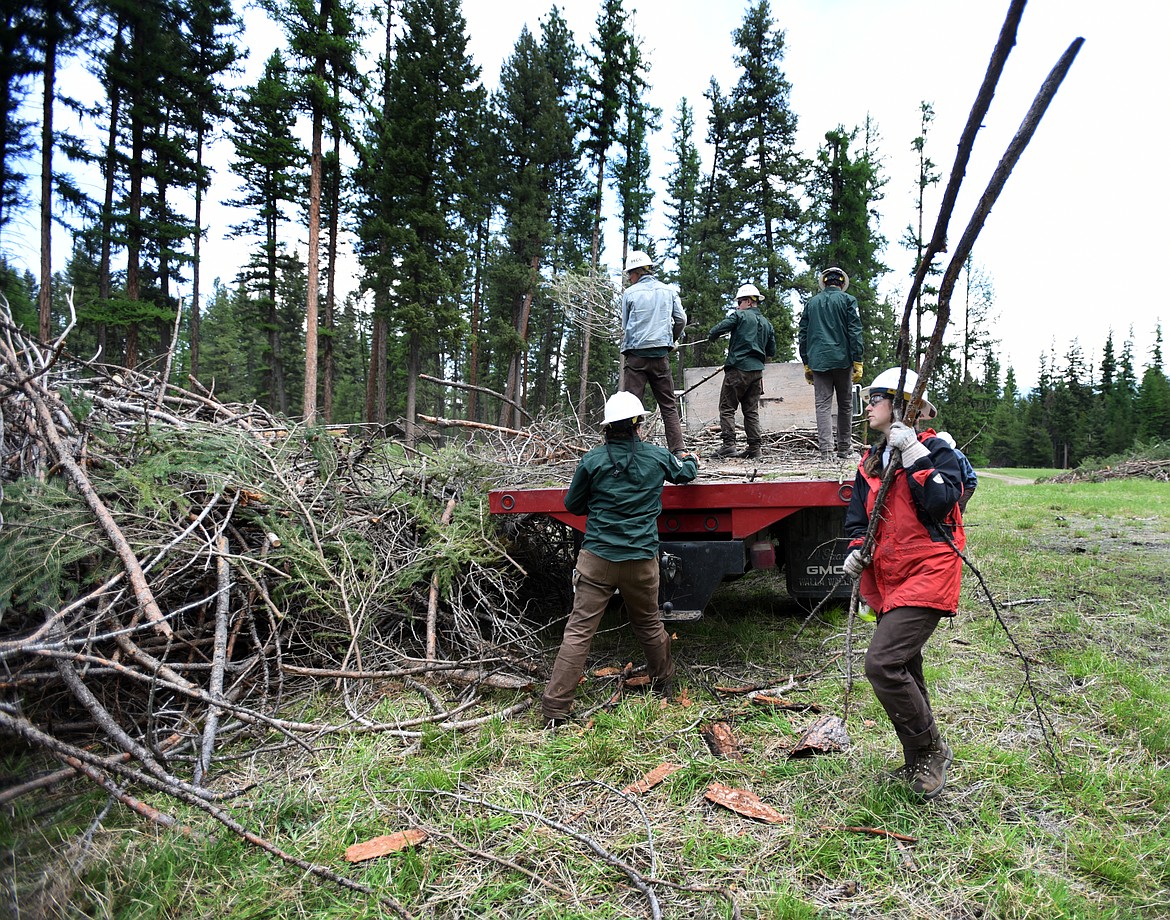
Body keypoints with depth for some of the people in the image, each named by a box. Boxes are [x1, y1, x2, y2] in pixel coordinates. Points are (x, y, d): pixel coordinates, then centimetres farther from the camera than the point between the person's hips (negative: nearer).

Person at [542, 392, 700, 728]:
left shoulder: (592, 460, -4)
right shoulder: (657, 456, 3)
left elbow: (572, 505, 7)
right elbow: (686, 473, 26)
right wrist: (690, 459, 48)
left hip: (597, 560, -2)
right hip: (641, 561, 2)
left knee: (578, 632, -2)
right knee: (648, 624, 22)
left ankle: (554, 709, -2)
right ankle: (664, 683, 43)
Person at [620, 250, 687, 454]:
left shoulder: (630, 293, 2)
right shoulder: (668, 291, 10)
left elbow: (625, 326, 10)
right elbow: (681, 320, 8)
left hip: (636, 354, -3)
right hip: (661, 355, 3)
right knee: (669, 405, 6)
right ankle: (677, 449, 0)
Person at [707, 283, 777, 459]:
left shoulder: (741, 316, -4)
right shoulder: (767, 324, 16)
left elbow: (717, 330, -10)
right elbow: (772, 352, 18)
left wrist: (711, 336, 11)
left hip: (738, 369, -6)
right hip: (757, 371, 6)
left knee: (727, 408, -3)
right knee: (751, 410, 9)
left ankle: (728, 445, -11)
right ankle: (754, 448, 7)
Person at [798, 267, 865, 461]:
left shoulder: (811, 303, 12)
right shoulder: (848, 300, 2)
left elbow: (803, 335, 12)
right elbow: (854, 332, -4)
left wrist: (806, 364, 16)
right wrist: (858, 361, -3)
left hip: (818, 361, 2)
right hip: (843, 359, -2)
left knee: (823, 405, -1)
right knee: (845, 404, 9)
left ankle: (825, 450, -11)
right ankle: (844, 449, 14)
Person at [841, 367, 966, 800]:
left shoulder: (936, 451, -7)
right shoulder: (871, 461, 14)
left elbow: (941, 502, -22)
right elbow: (858, 514, 18)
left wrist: (914, 457, -23)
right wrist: (857, 548, 2)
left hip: (926, 577, -8)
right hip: (886, 581, 8)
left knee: (883, 663, -18)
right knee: (903, 672, 15)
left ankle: (932, 749, 3)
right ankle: (917, 765, 30)